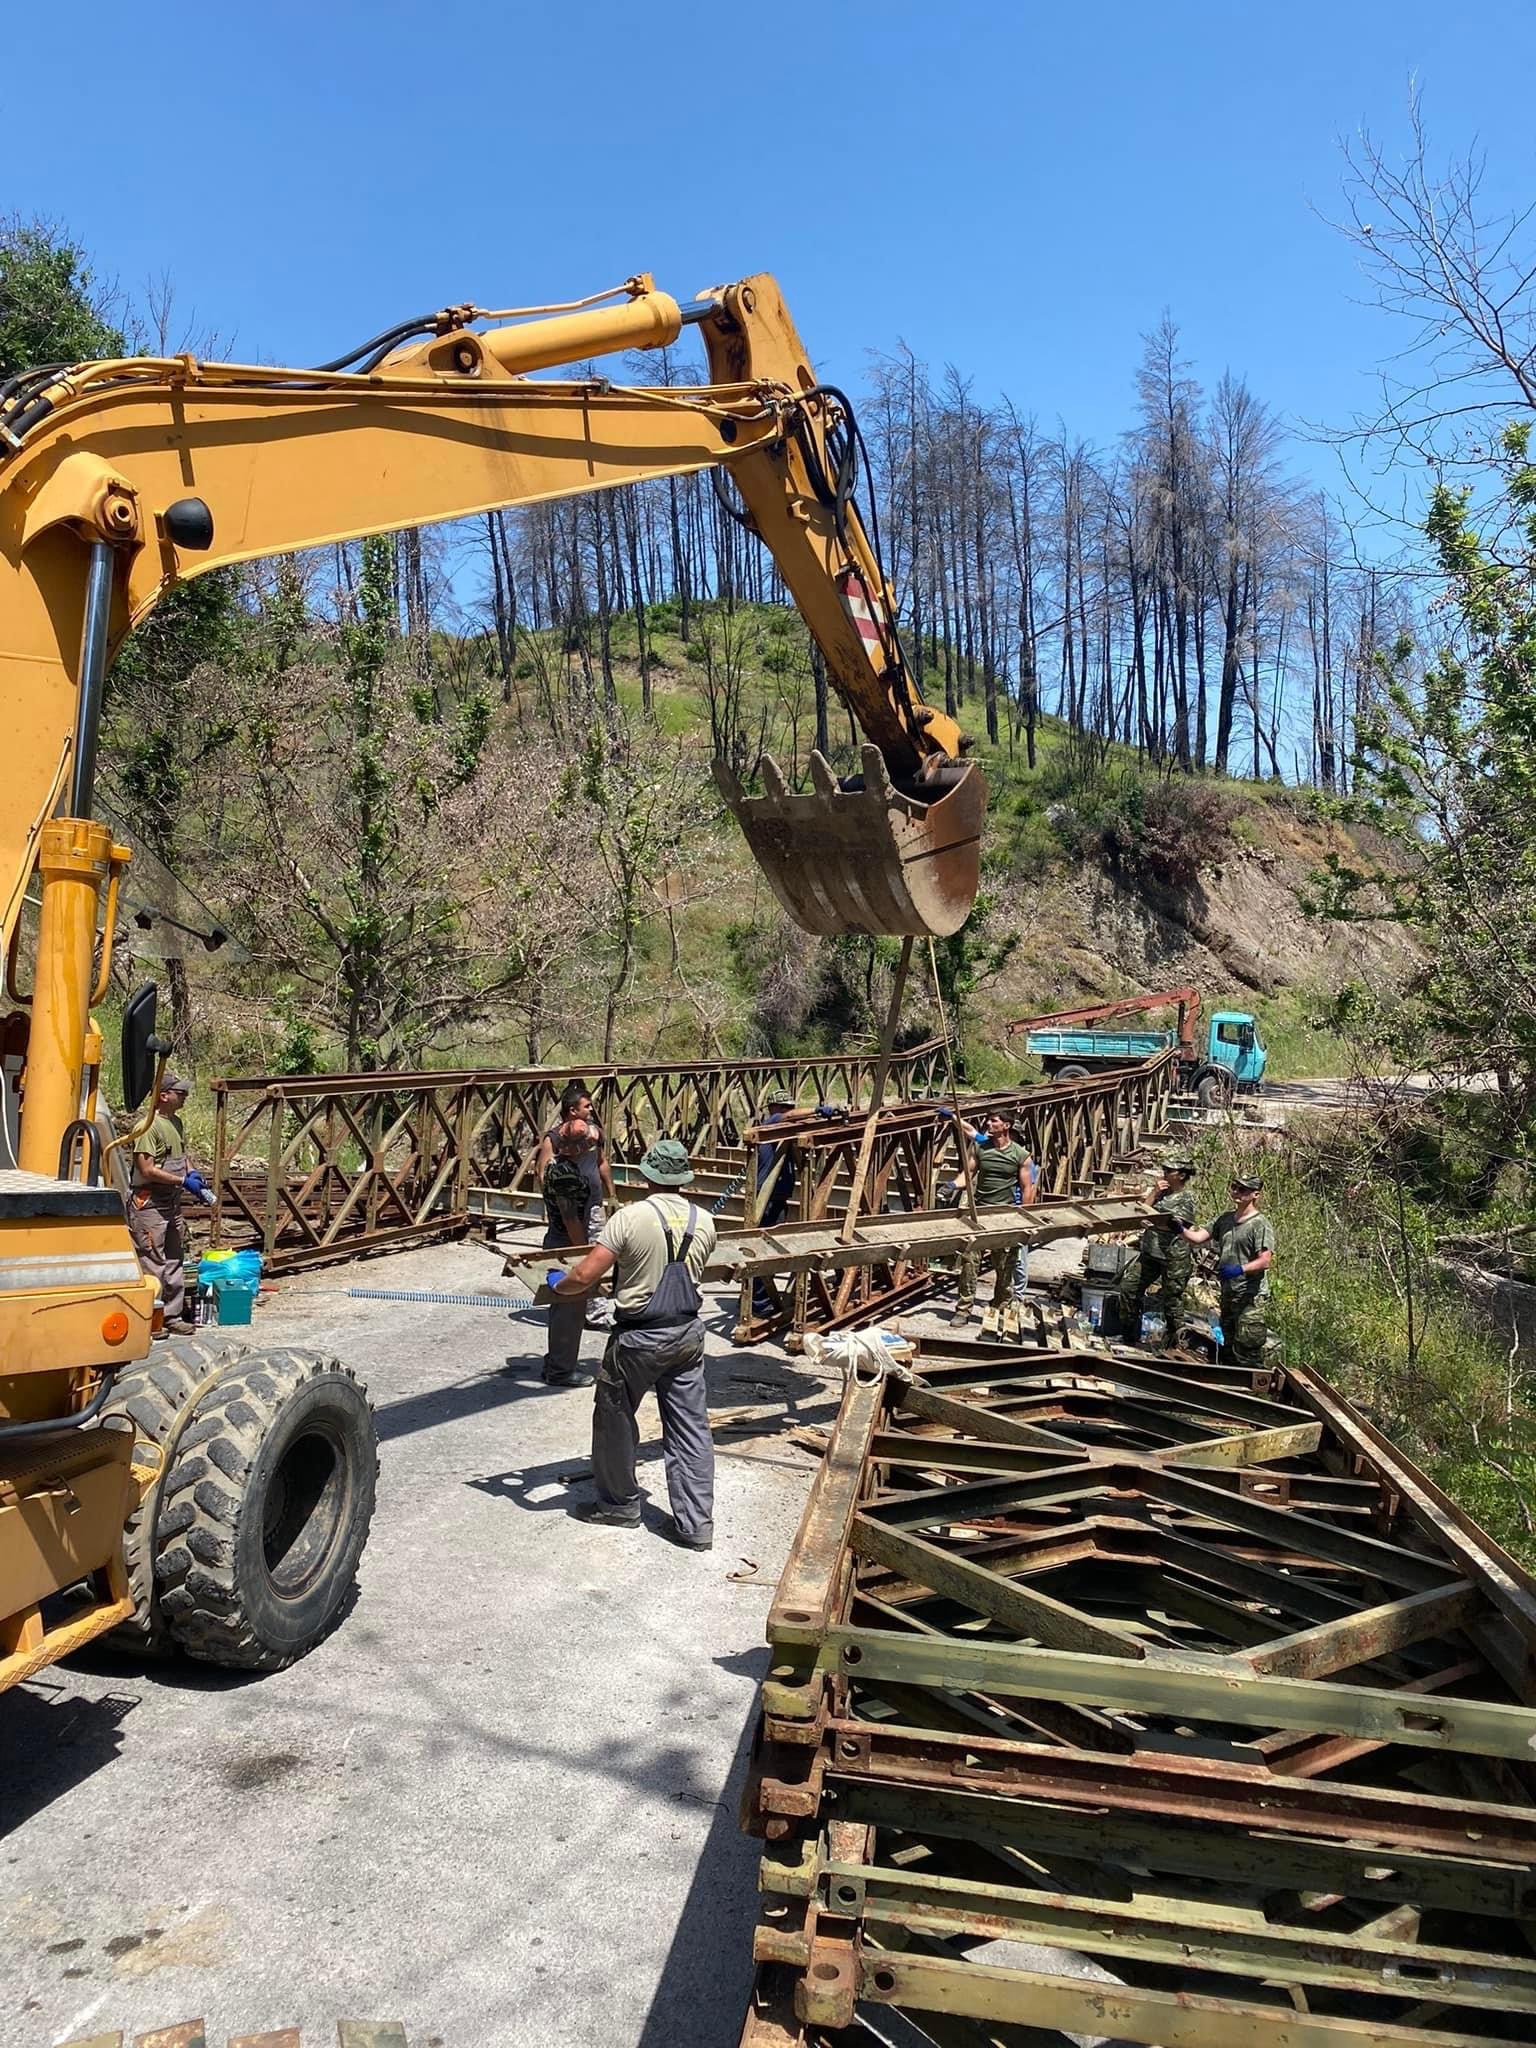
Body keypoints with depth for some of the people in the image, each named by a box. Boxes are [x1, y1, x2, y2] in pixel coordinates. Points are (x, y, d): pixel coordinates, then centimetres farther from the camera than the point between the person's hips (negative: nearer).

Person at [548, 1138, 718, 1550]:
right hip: (688, 1333, 5)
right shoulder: (704, 1223, -2)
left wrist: (557, 1284, 2)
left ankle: (619, 1505, 31)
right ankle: (695, 1524, 13)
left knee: (614, 1419, 16)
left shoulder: (631, 1218, -17)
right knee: (690, 1427, 10)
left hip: (639, 1338, -5)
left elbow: (585, 1276, -19)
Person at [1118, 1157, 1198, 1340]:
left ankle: (1175, 1342, 13)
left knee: (1171, 1298, -1)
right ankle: (1130, 1333, 18)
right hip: (1150, 1251, 8)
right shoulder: (1162, 1192, 13)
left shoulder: (1186, 1199, -9)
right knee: (1128, 1285, 5)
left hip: (1174, 1256, -8)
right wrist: (1155, 1193, -2)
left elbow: (1170, 1223, -19)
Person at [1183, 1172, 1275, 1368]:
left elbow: (1265, 1261, -19)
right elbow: (1199, 1238, 9)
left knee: (1246, 1354, -8)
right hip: (1228, 1293, 8)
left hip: (1250, 1296, -8)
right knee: (1228, 1347, 18)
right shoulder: (1225, 1218, 11)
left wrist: (1240, 1269, -32)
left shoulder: (1261, 1224, -12)